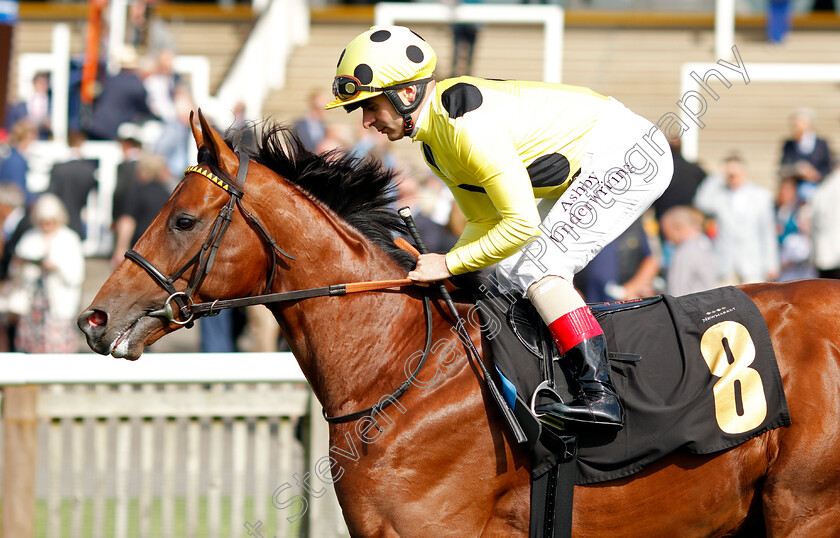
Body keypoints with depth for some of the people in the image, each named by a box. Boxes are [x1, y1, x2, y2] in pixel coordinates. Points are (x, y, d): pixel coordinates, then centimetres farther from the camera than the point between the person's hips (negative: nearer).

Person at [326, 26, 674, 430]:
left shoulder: (468, 125, -27)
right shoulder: (433, 143, 6)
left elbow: (523, 223, -29)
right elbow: (486, 221, 14)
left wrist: (449, 263, -20)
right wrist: (431, 271, -1)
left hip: (628, 152, -11)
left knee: (535, 266, -18)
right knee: (512, 273, 10)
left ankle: (600, 396, -26)